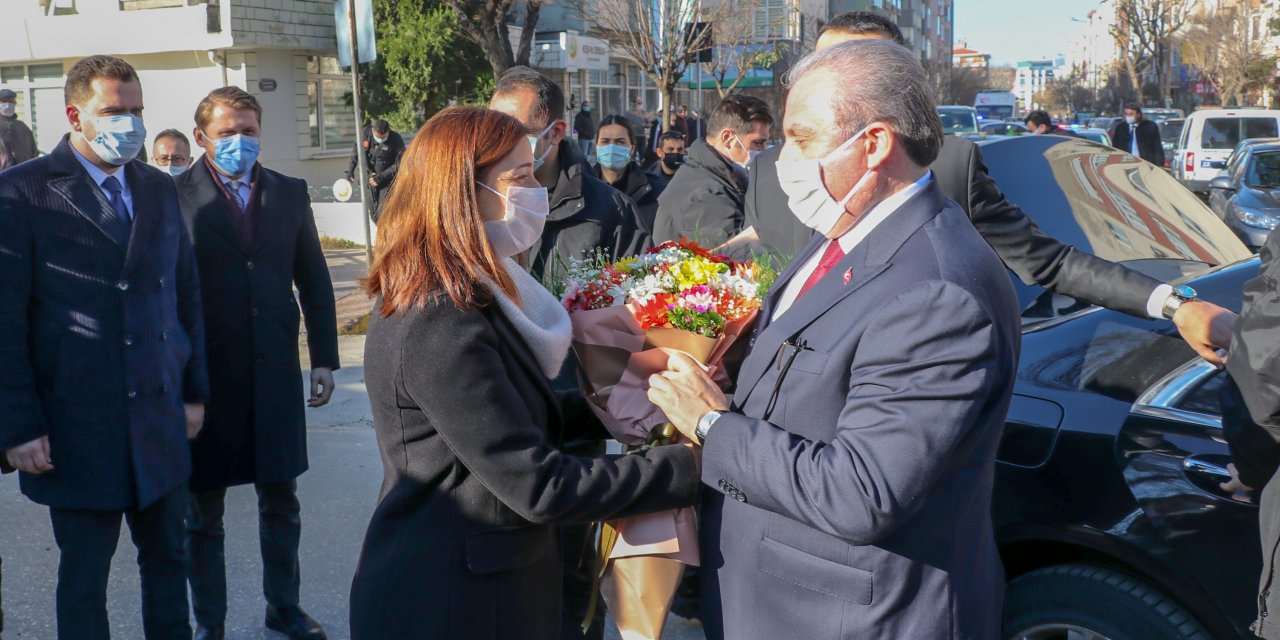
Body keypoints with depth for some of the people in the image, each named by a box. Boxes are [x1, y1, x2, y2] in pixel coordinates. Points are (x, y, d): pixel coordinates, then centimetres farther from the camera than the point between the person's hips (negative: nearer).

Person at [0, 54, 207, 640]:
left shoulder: (159, 189, 9)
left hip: (161, 418, 5)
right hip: (78, 428, -4)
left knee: (166, 557, 14)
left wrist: (194, 390, 10)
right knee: (84, 572, 8)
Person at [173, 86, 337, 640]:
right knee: (204, 507, 11)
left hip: (276, 373, 3)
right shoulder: (175, 196, -6)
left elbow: (314, 281, 10)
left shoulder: (289, 194, 6)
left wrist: (324, 358, 6)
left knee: (281, 501, 15)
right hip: (205, 376, -3)